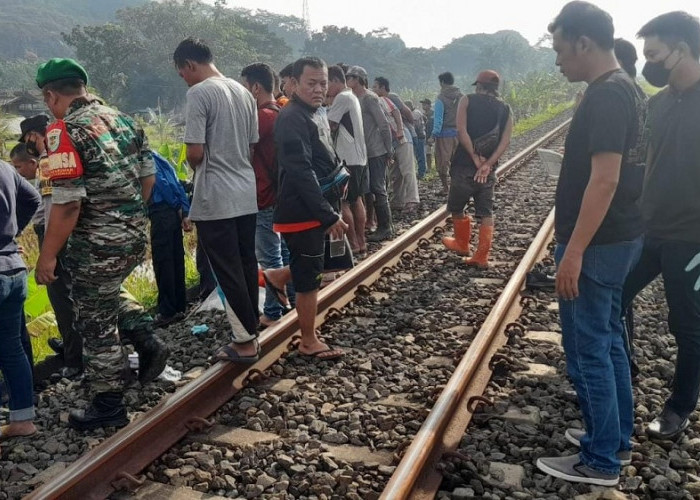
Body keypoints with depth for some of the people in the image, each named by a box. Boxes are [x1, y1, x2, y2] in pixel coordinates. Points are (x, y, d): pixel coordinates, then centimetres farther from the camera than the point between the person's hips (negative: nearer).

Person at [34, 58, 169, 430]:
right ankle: (147, 342, 20)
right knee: (105, 297, 32)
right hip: (135, 237, 8)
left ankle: (108, 407, 19)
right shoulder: (123, 119, 6)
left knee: (95, 325, 7)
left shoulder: (64, 132, -17)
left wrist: (47, 256, -13)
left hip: (96, 246, -8)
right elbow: (149, 177, 11)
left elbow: (67, 204, -22)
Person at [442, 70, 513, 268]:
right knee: (486, 213, 9)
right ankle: (482, 257, 7)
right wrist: (487, 164, -11)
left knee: (456, 207, 17)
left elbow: (462, 131, -14)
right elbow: (505, 141, -5)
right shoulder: (505, 109, 9)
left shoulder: (467, 100, 1)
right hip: (488, 169, 3)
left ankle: (462, 244, 32)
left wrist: (476, 159, -13)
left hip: (464, 165, -3)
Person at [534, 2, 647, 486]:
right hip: (618, 239, 10)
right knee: (608, 340, 18)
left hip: (598, 244, -10)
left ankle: (600, 461, 11)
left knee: (587, 348, -1)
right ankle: (616, 439, 31)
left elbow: (604, 180, -26)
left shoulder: (605, 97, -19)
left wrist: (574, 252, -25)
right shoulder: (624, 89, 12)